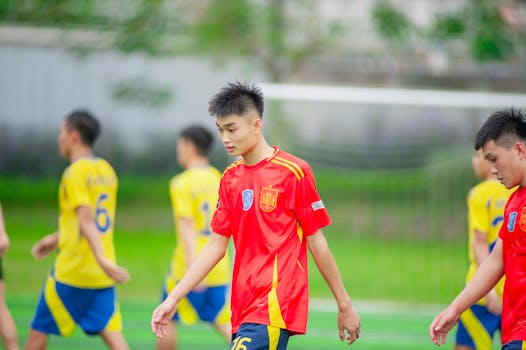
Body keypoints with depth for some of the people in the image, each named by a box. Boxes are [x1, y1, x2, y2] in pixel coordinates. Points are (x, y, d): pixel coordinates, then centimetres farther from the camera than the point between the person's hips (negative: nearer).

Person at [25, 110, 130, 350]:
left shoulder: (75, 173, -12)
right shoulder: (106, 171, 12)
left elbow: (87, 220, -24)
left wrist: (102, 259, -34)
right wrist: (56, 238, 33)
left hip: (72, 271, -7)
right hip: (100, 277, 7)